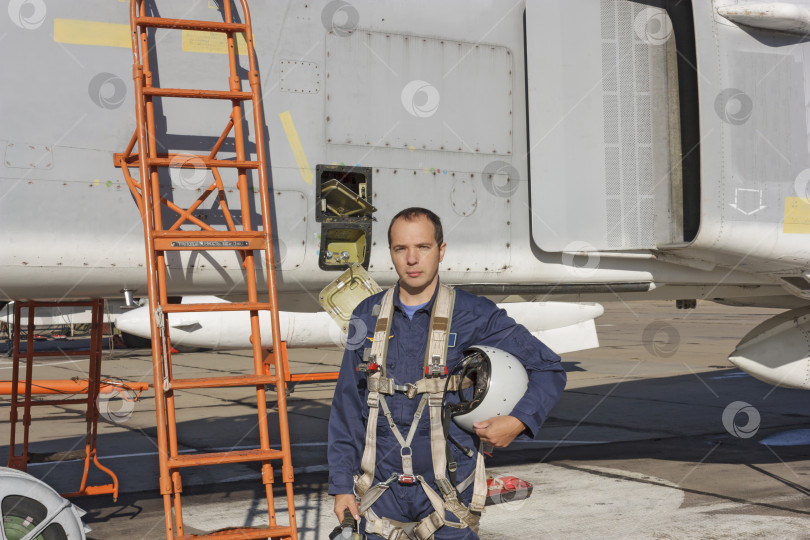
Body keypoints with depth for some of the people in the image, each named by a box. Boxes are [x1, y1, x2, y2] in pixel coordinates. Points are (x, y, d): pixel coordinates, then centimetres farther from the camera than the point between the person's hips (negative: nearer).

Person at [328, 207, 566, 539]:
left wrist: (518, 422, -11)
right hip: (383, 487, 2)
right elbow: (347, 408, 9)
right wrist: (342, 484, 6)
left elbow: (549, 370, 4)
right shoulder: (367, 317, 5)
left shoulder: (475, 316, -3)